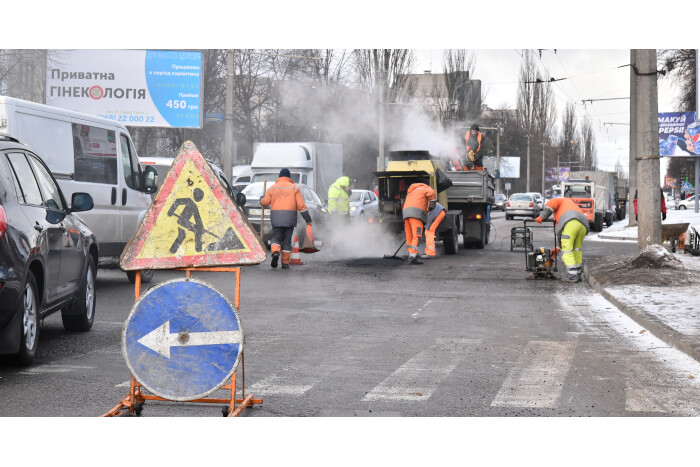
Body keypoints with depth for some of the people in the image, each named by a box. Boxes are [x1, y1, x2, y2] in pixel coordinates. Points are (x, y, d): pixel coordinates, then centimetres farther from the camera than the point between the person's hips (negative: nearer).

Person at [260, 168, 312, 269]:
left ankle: (275, 253, -22)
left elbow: (265, 202, 8)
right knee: (287, 240, 8)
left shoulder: (273, 188, 7)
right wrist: (307, 218, 1)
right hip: (290, 218, 0)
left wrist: (261, 199, 31)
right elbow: (301, 205, -2)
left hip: (276, 218, 0)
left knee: (276, 238, 8)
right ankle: (285, 263, 7)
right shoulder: (294, 188, 4)